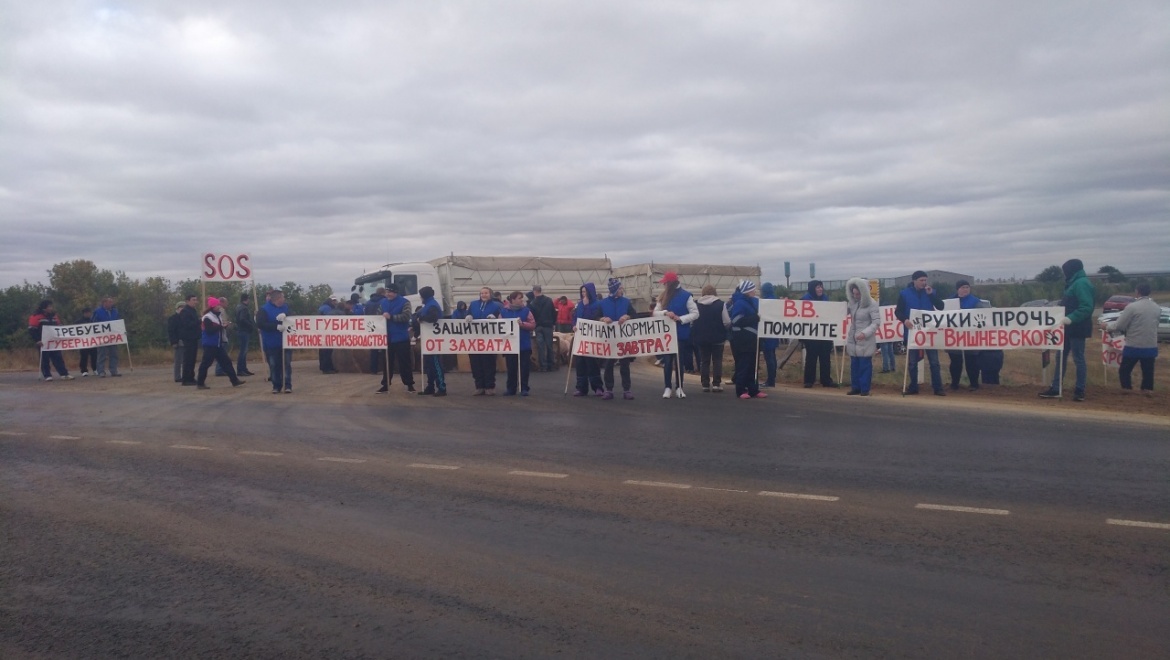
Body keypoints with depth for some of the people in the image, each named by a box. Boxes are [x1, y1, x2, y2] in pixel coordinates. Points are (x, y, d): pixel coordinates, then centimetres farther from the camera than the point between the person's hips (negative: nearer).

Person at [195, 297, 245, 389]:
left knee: (226, 361, 6)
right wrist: (221, 326, -24)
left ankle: (234, 381, 7)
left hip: (218, 344, 9)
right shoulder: (207, 318, -14)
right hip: (209, 344, -9)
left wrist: (224, 325, 1)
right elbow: (209, 330, -24)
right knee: (206, 363, -3)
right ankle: (200, 383, 7)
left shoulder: (218, 315, 13)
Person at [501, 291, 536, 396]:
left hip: (524, 345, -1)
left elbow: (533, 325, -5)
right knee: (511, 367, 8)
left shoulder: (526, 310, 1)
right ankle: (511, 388, 17)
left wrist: (523, 324, -19)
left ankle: (524, 388, 9)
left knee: (524, 367, 1)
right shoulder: (504, 312, 4)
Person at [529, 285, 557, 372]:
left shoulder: (532, 302, -7)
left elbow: (531, 314, -5)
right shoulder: (549, 300, -2)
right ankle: (551, 365, 10)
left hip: (538, 326, -1)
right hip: (548, 325, 1)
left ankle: (543, 366, -1)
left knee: (540, 346, 1)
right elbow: (554, 312, 0)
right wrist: (553, 322, 10)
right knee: (549, 345, 8)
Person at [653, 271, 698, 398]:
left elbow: (695, 313, -6)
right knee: (667, 360, 3)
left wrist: (680, 318, -17)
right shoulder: (663, 296, 7)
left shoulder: (686, 295, -6)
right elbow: (655, 312, 4)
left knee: (678, 360, 4)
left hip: (681, 334, -3)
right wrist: (665, 313, -16)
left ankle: (679, 387, 13)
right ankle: (667, 388, 9)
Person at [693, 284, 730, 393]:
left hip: (701, 338, 2)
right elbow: (727, 322, -10)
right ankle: (716, 384, 1)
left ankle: (705, 384, 8)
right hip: (717, 337, -2)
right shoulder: (720, 304, -8)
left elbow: (691, 322, -1)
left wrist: (695, 335, 14)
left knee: (704, 361, 9)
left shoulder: (696, 304, -1)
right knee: (717, 361, 6)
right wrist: (724, 331, 11)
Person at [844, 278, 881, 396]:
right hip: (853, 340, 6)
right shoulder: (853, 303, 11)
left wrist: (864, 333, -23)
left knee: (865, 365, -2)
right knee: (854, 365, 9)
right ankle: (855, 387, 16)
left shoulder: (872, 304, -9)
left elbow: (877, 322, -14)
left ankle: (865, 389, 4)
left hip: (865, 341, -6)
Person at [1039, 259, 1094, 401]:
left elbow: (1087, 307, -26)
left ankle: (1080, 391, 5)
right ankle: (1055, 389, 14)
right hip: (1069, 328, 10)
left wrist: (1071, 318, -34)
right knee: (1061, 357, 10)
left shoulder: (1082, 284, -15)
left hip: (1076, 328, -10)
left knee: (1078, 359, -3)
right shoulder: (1074, 283, 17)